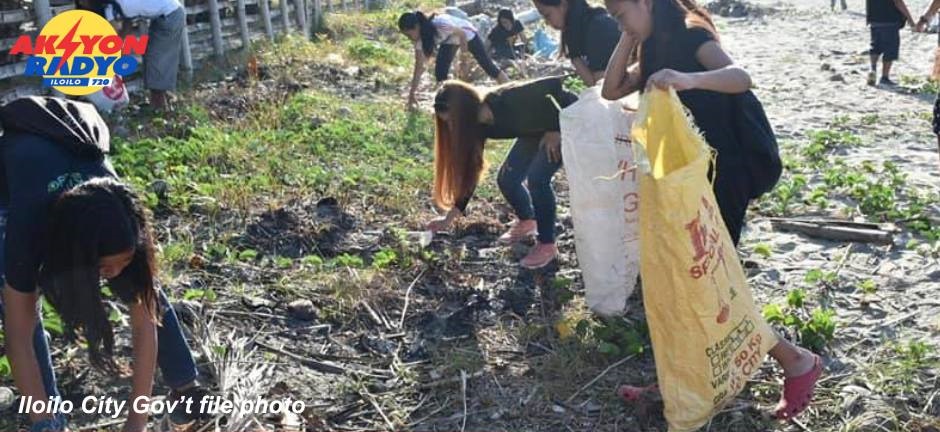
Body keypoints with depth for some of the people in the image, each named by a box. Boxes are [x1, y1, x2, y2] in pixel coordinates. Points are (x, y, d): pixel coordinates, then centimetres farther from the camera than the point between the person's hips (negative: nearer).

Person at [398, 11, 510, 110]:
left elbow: (462, 34, -26)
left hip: (466, 34, -5)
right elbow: (419, 68, -17)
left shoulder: (440, 24, -43)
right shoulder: (420, 38, -22)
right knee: (440, 72, -12)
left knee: (487, 64, 3)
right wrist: (412, 93, -19)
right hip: (449, 41, 5)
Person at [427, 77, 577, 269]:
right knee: (507, 178, -1)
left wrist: (555, 131, -23)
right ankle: (527, 221, 27)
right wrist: (450, 217, -4)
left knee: (537, 177, -21)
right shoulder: (479, 125, -13)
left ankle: (547, 245, -6)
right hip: (537, 129, 7)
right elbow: (470, 171, -5)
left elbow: (554, 84, -31)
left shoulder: (510, 102, -36)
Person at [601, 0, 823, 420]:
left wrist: (689, 80, -52)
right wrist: (630, 38, 2)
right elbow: (611, 90, 10)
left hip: (720, 179, -9)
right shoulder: (657, 50, 12)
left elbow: (741, 78, -32)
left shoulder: (691, 38, -15)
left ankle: (796, 360, 11)